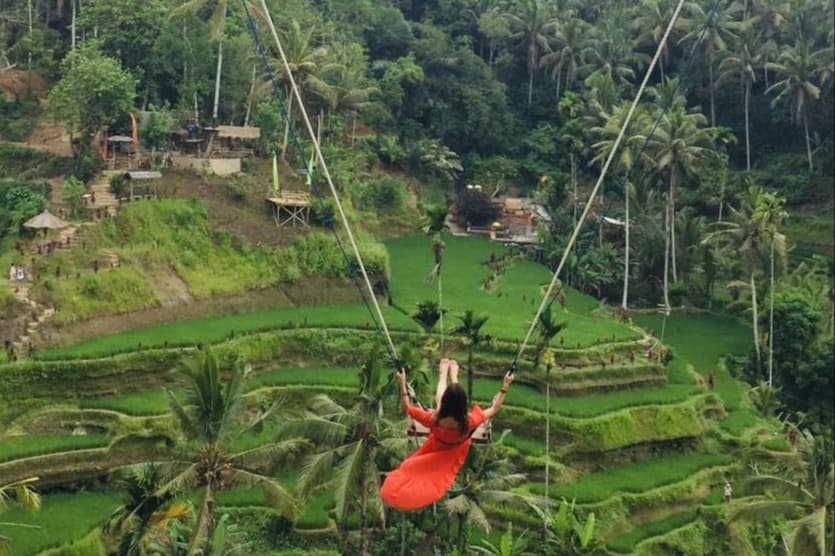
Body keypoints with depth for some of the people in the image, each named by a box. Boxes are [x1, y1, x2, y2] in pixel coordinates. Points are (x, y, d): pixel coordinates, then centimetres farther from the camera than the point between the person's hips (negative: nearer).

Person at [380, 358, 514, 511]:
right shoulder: (469, 422, -48)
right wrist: (505, 387, -25)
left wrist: (402, 383, -28)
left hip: (437, 447, -1)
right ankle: (453, 374, 58)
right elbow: (494, 409, -29)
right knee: (457, 393, 24)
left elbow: (407, 408, -31)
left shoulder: (434, 419, -48)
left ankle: (443, 374, 56)